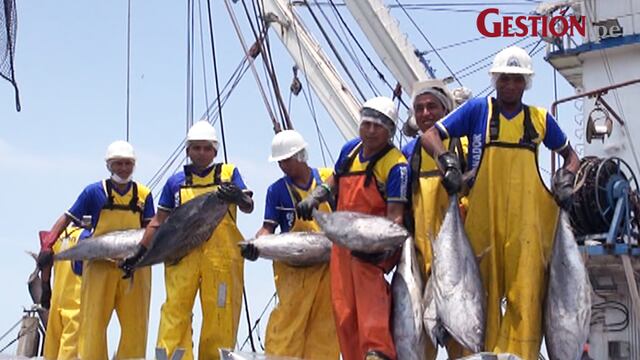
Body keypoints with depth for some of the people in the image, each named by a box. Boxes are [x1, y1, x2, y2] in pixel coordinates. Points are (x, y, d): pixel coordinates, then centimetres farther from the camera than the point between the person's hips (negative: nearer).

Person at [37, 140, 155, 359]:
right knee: (94, 321, -4)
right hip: (100, 264, -2)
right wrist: (47, 247, -10)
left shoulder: (144, 194, 8)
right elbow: (67, 219, 2)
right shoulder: (94, 192, 2)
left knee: (135, 323, 2)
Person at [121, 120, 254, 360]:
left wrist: (238, 197, -24)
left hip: (222, 257, -1)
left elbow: (248, 207, 0)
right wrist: (139, 253, 11)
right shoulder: (176, 182, 15)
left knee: (220, 315, -2)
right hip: (183, 256, 1)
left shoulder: (229, 174, 12)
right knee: (175, 311, -9)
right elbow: (159, 221, 18)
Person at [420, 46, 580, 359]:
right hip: (483, 216, -1)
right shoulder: (478, 110, 8)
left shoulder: (540, 119, 13)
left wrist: (566, 180, 6)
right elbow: (430, 135, 5)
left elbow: (570, 155, 26)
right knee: (484, 288, 1)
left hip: (528, 219, 1)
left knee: (527, 290, -5)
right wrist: (446, 162, -13)